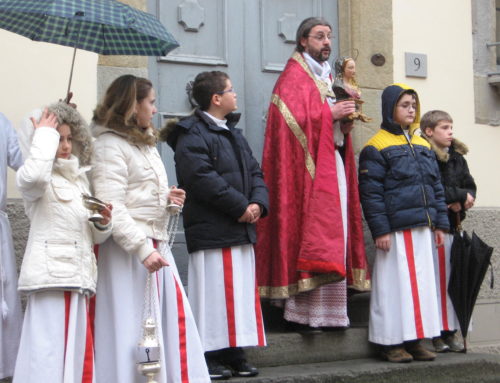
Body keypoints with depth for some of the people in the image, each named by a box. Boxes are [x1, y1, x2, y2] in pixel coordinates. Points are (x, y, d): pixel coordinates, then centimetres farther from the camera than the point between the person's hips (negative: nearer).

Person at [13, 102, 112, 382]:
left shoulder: (80, 178, 21)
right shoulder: (42, 180, -1)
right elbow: (33, 177, -30)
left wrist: (103, 223, 2)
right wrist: (44, 136, -16)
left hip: (79, 278, 8)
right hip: (51, 275, -8)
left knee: (81, 352, 10)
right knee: (49, 350, -10)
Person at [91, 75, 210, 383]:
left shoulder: (146, 143, 18)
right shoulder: (111, 146, -11)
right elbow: (112, 208, -19)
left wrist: (168, 198, 7)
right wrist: (143, 249, -24)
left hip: (156, 244, 9)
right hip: (129, 249, -9)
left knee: (175, 312, 7)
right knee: (133, 324, -5)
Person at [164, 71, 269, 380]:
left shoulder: (234, 134, 21)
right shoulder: (193, 135, -9)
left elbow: (255, 172, 18)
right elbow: (202, 178, -20)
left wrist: (258, 203, -3)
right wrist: (241, 207, -17)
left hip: (241, 230, 9)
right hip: (212, 233, -9)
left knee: (242, 293, 10)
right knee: (215, 294, -6)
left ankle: (234, 354, 17)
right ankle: (208, 357, 1)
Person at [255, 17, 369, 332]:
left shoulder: (326, 77, 23)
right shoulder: (293, 78, -5)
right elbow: (294, 120, -18)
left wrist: (346, 122, 6)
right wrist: (330, 113, -16)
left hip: (334, 162, 9)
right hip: (307, 167, -9)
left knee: (334, 234, 5)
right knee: (309, 232, -13)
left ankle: (326, 310, 8)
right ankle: (302, 312, -12)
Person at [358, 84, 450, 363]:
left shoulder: (423, 146, 16)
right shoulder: (377, 147, -5)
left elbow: (436, 187, 18)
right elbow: (371, 192, -10)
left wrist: (440, 223, 12)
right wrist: (380, 230, -15)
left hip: (422, 229, 7)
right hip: (395, 229, -7)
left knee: (422, 281, 8)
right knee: (396, 282, -3)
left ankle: (414, 340, 17)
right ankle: (392, 343, 5)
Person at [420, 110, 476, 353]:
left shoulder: (457, 157, 17)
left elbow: (470, 186, 14)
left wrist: (462, 202, -8)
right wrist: (460, 195, -9)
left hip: (454, 223, 7)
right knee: (439, 277, -6)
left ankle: (450, 331, 11)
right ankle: (436, 334, -1)